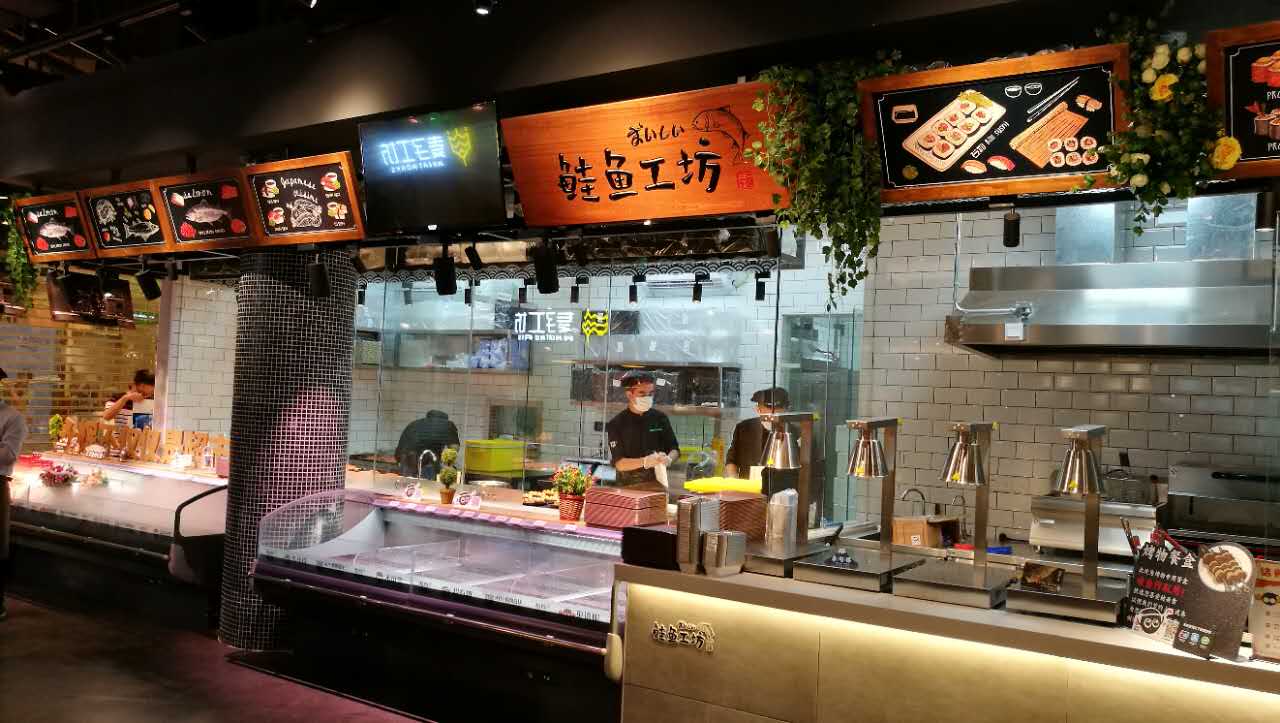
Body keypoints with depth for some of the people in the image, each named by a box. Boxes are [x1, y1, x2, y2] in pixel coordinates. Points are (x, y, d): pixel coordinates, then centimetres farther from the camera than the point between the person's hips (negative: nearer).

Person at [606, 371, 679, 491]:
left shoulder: (660, 418, 6)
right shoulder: (616, 424, -4)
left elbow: (675, 450, 10)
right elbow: (619, 464, -8)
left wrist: (668, 459, -13)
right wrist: (645, 462, -23)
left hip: (657, 485, 2)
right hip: (629, 487, -2)